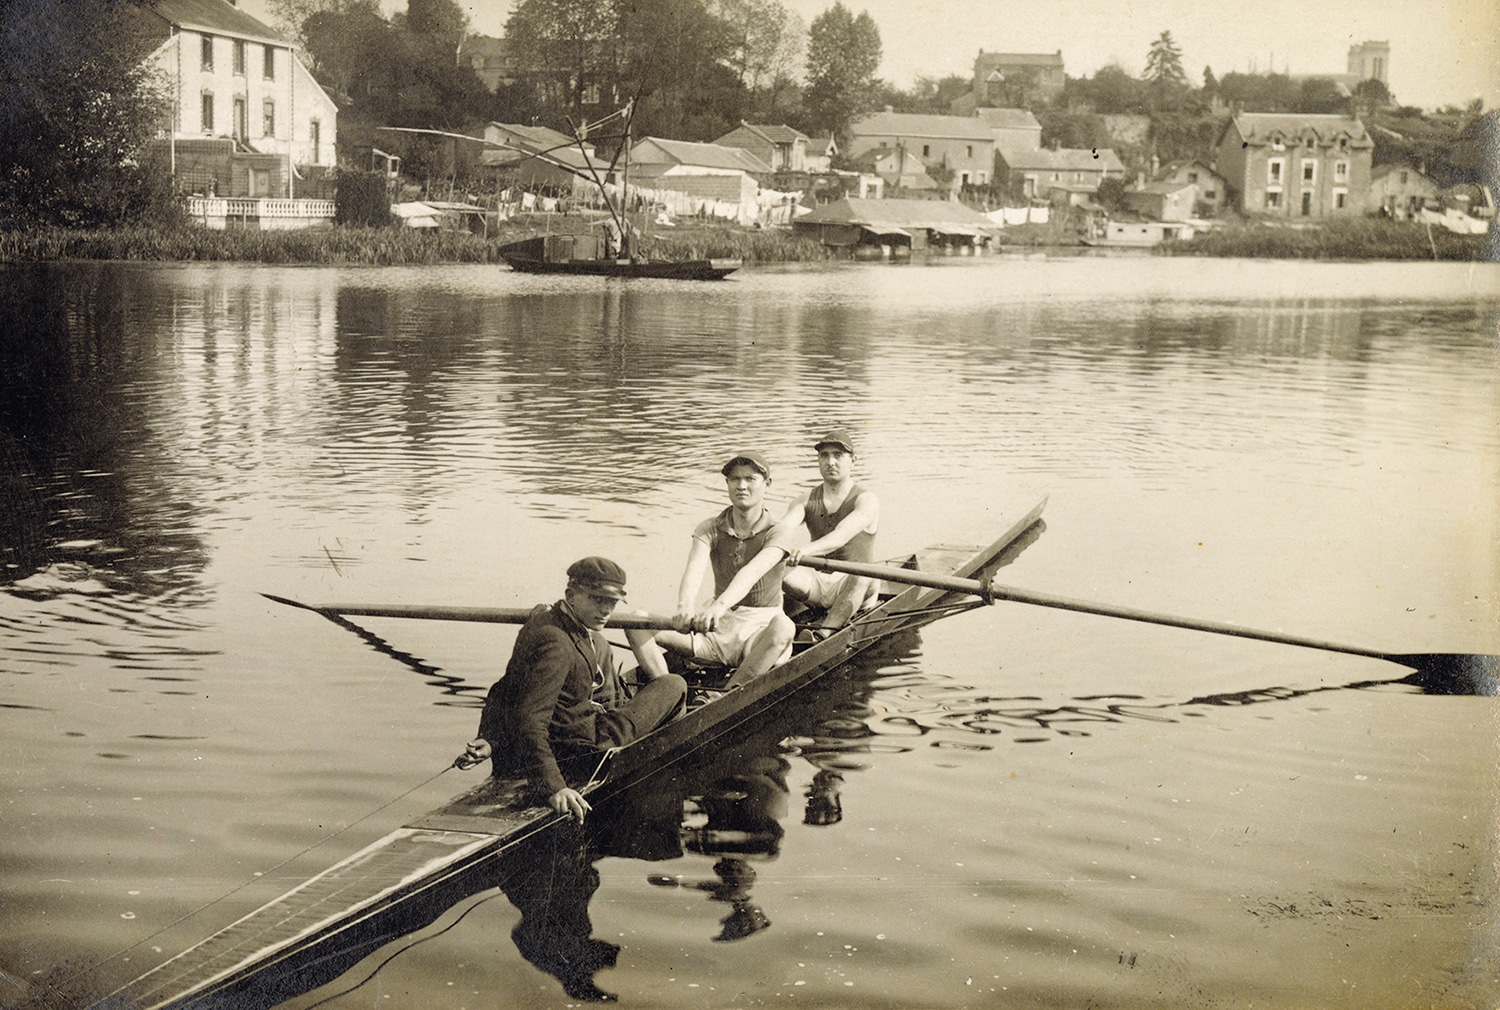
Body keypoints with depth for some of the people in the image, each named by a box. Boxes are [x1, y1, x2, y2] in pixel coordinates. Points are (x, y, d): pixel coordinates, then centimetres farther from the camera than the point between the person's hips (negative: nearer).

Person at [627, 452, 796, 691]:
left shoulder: (775, 533, -6)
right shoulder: (710, 529, 4)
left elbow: (751, 572, -27)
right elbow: (695, 568, -18)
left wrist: (720, 605, -48)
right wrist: (685, 608, -41)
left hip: (760, 629, -4)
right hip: (718, 627, 4)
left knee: (783, 627, -41)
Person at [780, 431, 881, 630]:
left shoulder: (867, 501, -5)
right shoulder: (807, 501, 9)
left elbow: (843, 534, -25)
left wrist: (806, 550, -44)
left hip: (852, 591, -4)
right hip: (818, 583, 4)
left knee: (862, 576, -39)